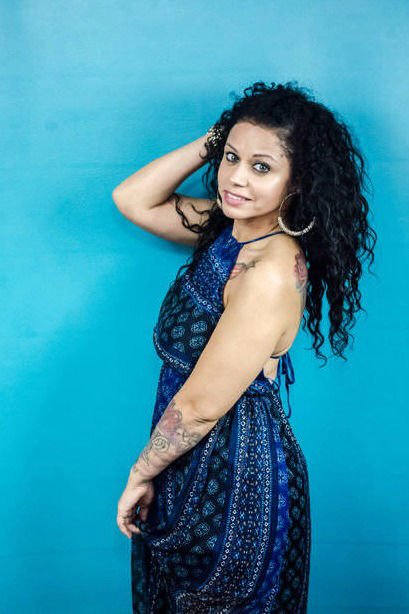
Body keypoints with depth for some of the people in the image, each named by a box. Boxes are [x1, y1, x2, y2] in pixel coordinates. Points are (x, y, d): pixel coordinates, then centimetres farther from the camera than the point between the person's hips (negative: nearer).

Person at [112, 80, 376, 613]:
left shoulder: (273, 272, -28)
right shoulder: (228, 227, -2)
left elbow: (200, 406, -24)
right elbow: (132, 199, 4)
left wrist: (141, 474, -9)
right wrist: (209, 144, -7)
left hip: (235, 475, -8)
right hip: (197, 459, 8)